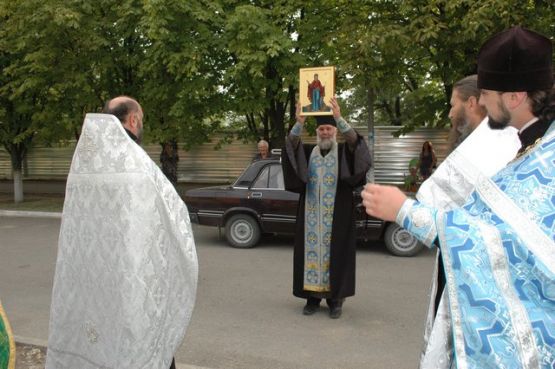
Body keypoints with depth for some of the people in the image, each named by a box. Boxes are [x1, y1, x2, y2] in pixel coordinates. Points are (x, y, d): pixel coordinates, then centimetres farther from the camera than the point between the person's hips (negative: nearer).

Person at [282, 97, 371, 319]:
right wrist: (299, 123, -28)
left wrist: (339, 118, -33)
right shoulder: (308, 152, 10)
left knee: (334, 250, -1)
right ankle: (312, 295, 11)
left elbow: (354, 139, -17)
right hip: (311, 213, 2)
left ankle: (336, 299, 8)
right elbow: (291, 144, -10)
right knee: (312, 249, 2)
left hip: (336, 214, -2)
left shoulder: (344, 152, 5)